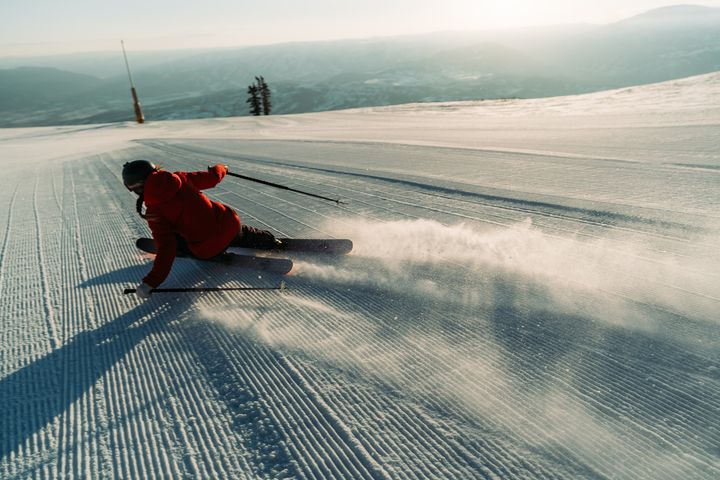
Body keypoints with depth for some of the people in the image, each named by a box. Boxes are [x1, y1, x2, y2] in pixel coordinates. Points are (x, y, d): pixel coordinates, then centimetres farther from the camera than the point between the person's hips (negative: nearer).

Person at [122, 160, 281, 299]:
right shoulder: (179, 178, -4)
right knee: (251, 236, 34)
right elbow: (212, 177, 9)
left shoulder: (154, 213, -12)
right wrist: (220, 168, 32)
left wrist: (150, 282, -13)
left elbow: (166, 248, -16)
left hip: (208, 250, -3)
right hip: (230, 224, 3)